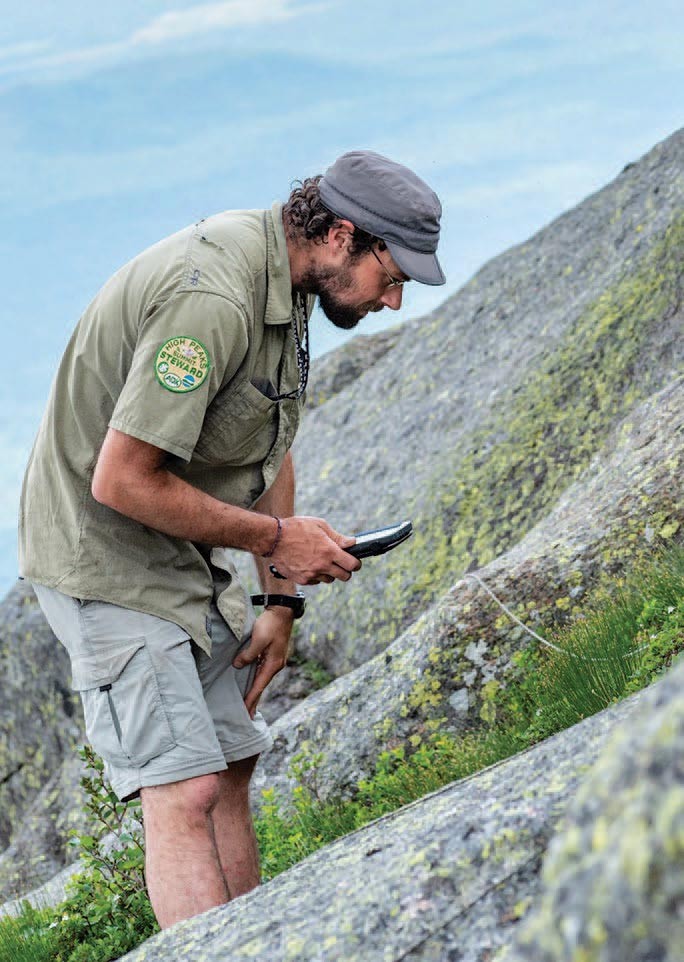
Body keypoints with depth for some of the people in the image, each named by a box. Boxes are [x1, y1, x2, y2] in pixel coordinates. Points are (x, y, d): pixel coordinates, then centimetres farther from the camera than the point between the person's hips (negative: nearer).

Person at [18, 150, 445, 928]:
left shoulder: (283, 279, 4)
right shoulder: (210, 300, -29)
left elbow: (269, 446, 13)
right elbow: (121, 481, -29)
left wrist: (280, 601, 9)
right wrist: (273, 536, -19)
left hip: (188, 557, 10)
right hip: (106, 554, -10)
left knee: (230, 766, 12)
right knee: (184, 790, -13)